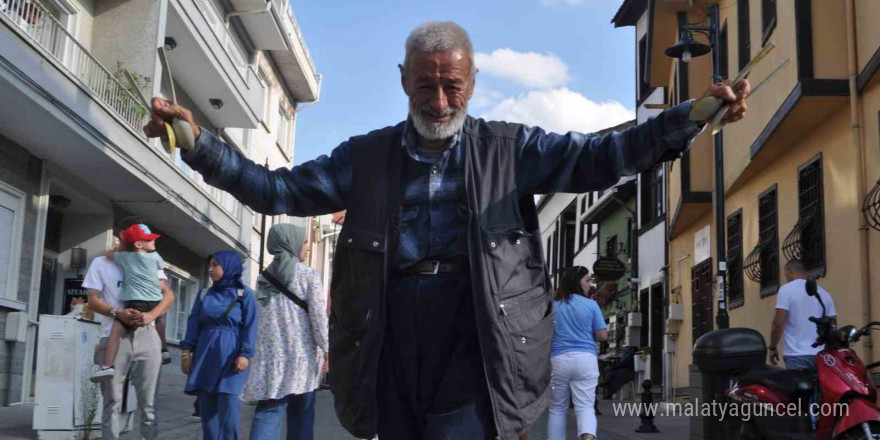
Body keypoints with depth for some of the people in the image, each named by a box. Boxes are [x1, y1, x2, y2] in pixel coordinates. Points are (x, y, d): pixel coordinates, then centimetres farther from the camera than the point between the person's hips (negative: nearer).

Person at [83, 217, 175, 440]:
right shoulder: (101, 263, 10)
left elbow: (168, 295, 7)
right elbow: (93, 300, 3)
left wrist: (151, 315, -13)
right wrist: (118, 313, -16)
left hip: (146, 336, 2)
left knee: (149, 401, 0)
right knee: (113, 401, 0)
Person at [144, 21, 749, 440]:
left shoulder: (509, 149, 7)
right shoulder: (366, 157, 11)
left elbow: (596, 159, -2)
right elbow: (276, 189, 9)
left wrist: (692, 116, -15)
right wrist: (198, 140, -3)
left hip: (475, 339, -2)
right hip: (390, 341, 3)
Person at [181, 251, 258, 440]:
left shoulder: (245, 295, 2)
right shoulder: (204, 294, 13)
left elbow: (250, 327, -4)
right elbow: (193, 323, 12)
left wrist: (245, 354, -15)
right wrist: (186, 351, 3)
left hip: (230, 356, -4)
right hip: (205, 356, 4)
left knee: (228, 408, -10)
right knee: (207, 408, 3)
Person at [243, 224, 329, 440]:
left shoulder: (264, 278, 13)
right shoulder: (308, 274, -2)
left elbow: (267, 317, 13)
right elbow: (318, 317, -6)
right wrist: (327, 350, 0)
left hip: (271, 355, 3)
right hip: (302, 354, -3)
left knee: (268, 414, -6)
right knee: (301, 417, 7)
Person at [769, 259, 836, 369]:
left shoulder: (786, 289, -3)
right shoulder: (824, 293, 14)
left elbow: (778, 323, -11)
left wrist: (772, 347, 1)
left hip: (798, 356, -6)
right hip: (821, 355, 6)